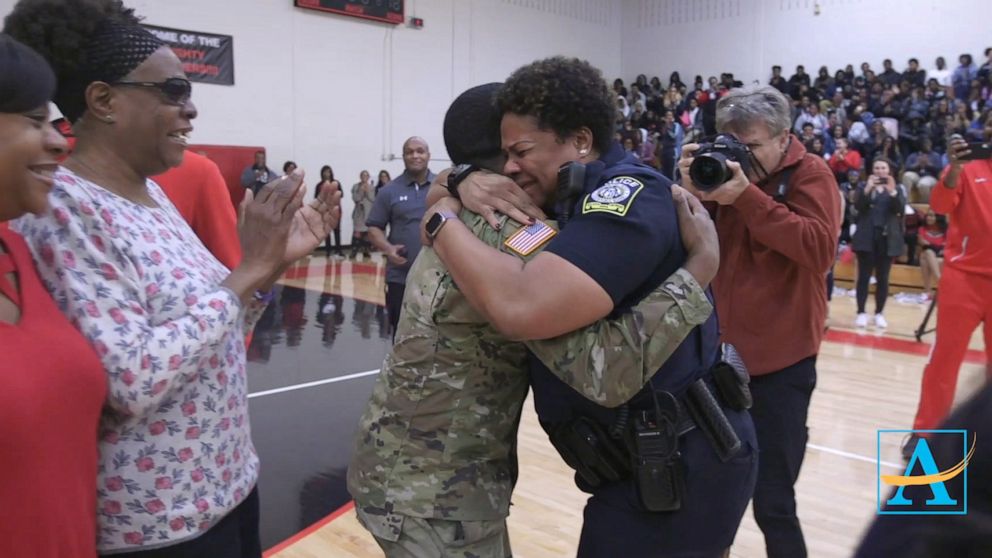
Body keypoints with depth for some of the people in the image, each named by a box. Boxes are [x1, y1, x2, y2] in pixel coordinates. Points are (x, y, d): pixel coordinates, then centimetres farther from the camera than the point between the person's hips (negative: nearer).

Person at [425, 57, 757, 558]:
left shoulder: (627, 194, -21)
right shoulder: (571, 201, 8)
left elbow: (522, 308, -36)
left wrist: (442, 223, -19)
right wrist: (465, 184, -7)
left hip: (679, 468, -9)